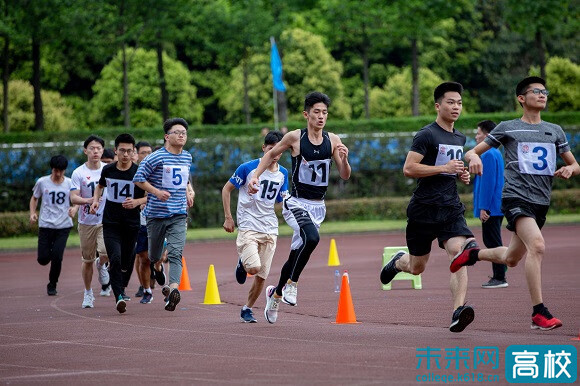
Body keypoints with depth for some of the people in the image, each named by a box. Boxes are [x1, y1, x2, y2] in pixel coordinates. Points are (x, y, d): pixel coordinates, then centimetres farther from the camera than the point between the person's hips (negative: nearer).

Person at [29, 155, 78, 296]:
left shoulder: (70, 183, 0)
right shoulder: (42, 182, -1)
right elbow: (34, 198, 14)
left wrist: (74, 209, -13)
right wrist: (32, 213, -2)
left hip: (63, 226, 0)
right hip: (45, 225, 1)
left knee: (57, 257, -10)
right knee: (43, 259, -3)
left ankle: (52, 285, 12)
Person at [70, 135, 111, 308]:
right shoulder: (78, 173, -5)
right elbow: (73, 198, -13)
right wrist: (88, 200, -31)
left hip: (107, 220, 0)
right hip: (87, 222, 0)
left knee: (106, 253, -21)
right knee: (88, 260, 8)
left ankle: (102, 265, 16)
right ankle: (88, 293, 26)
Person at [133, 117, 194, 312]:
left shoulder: (187, 158, 10)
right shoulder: (156, 157, -8)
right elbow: (138, 179, -6)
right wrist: (157, 192, -18)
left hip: (179, 214, 2)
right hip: (156, 213, -2)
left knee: (176, 253, -16)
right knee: (154, 252, 13)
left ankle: (173, 288, -29)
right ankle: (157, 265, 49)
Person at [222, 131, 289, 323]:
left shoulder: (283, 174, 7)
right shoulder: (248, 168, -7)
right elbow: (226, 189, 2)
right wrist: (228, 217, -3)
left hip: (270, 229, 4)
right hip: (248, 226, -4)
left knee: (262, 276, 3)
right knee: (254, 267, -22)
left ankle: (247, 309, 22)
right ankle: (242, 263, 13)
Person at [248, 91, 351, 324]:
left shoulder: (333, 141, 2)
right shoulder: (295, 138, -7)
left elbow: (345, 176, 3)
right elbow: (271, 154, 9)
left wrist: (344, 160, -17)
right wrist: (255, 176, -2)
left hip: (318, 206, 4)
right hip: (296, 204, -4)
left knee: (296, 254, 12)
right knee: (312, 238, -33)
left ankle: (276, 293, 36)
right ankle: (291, 284, -16)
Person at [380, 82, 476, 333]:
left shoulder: (460, 138, 16)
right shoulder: (426, 135, -8)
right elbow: (408, 169, -16)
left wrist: (462, 175, 11)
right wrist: (444, 168, -20)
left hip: (451, 208, 5)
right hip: (424, 208, -5)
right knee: (417, 267, 8)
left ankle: (458, 312, -29)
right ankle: (397, 262, 45)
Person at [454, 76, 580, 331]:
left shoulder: (555, 131, 15)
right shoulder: (507, 128, 3)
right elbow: (473, 152, 8)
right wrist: (474, 157, -17)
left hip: (541, 202, 6)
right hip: (516, 197, -6)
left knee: (511, 259, 15)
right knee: (537, 245, -27)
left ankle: (473, 252, 45)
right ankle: (539, 313, -27)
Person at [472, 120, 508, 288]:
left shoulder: (488, 155, -15)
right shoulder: (496, 153, 17)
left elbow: (488, 183, -20)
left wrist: (483, 207, -21)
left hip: (491, 208, -10)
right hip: (498, 207, 10)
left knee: (493, 242, -7)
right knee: (492, 242, 13)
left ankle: (500, 278, -6)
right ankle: (498, 276, 16)